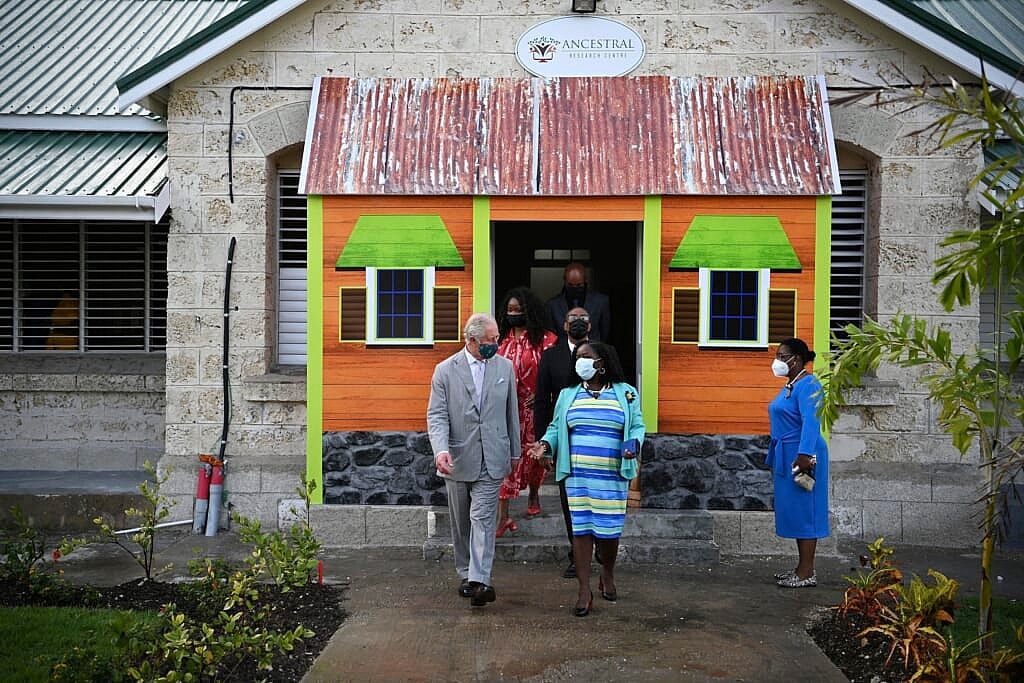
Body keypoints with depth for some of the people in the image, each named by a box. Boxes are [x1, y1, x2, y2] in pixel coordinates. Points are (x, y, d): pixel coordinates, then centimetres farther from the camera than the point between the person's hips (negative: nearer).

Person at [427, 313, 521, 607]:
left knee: (482, 518, -10)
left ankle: (479, 580, -15)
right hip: (457, 459, 0)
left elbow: (512, 412, 12)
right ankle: (466, 574, 27)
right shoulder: (445, 370, -3)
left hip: (491, 459, 0)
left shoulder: (505, 367, 4)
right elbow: (436, 415, -8)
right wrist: (441, 450, -24)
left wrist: (514, 451, 14)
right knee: (461, 522, 12)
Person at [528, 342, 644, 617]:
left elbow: (637, 426, 6)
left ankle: (608, 576, 32)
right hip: (577, 475, 1)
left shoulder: (626, 393, 5)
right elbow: (556, 427, 12)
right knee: (581, 529, -1)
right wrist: (546, 444, -7)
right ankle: (584, 591, 5)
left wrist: (634, 443, -14)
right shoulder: (568, 394, 10)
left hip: (612, 477, -1)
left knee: (609, 529, 5)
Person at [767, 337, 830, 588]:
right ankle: (802, 568, 21)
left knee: (803, 511, -5)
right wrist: (774, 460, 23)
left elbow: (811, 421, -24)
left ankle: (807, 573, 0)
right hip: (786, 457, 10)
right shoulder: (789, 386, 17)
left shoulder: (808, 385, -14)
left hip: (802, 457, -10)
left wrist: (804, 455, -32)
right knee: (794, 512, 13)